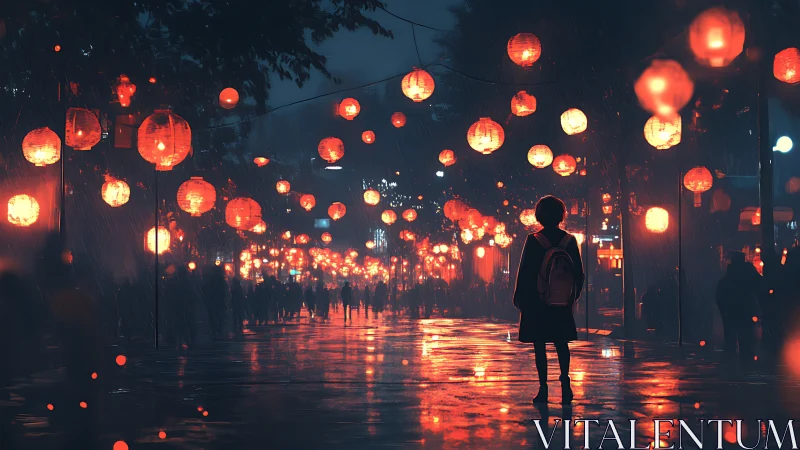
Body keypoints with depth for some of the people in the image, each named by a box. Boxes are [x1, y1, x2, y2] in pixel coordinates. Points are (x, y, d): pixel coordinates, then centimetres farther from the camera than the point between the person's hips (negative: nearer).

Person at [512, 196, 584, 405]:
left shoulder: (533, 241, -10)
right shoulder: (570, 240, -1)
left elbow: (524, 273, -7)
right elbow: (578, 273, 5)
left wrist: (519, 298, 3)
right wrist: (573, 295, 19)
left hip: (536, 302, -3)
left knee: (540, 346, 2)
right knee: (562, 344, 14)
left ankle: (543, 389, 0)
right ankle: (565, 382, 0)